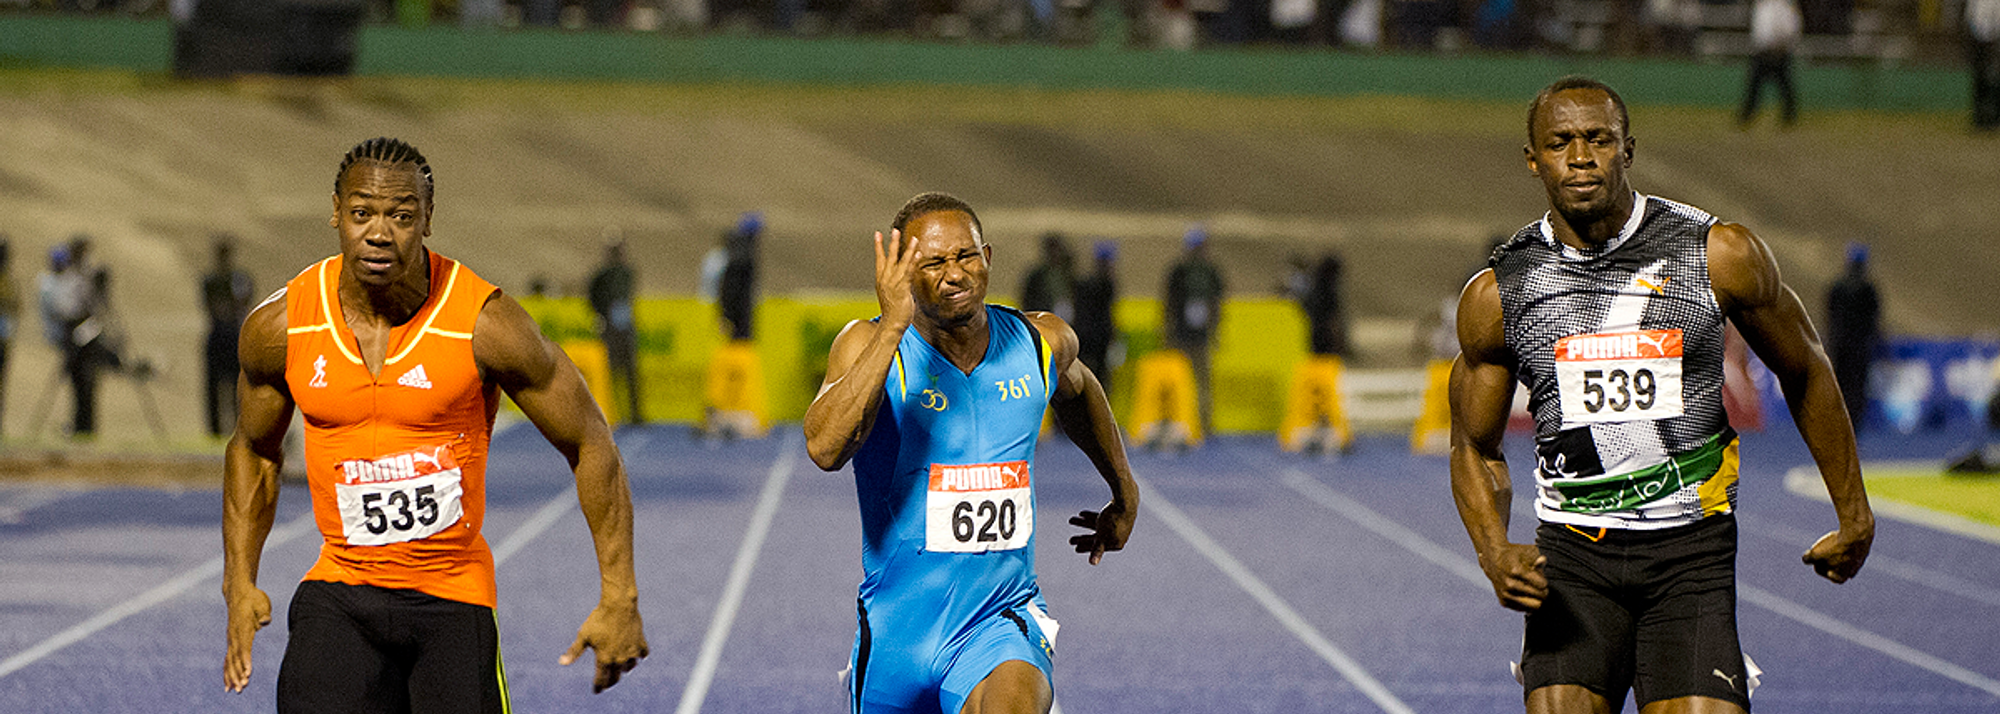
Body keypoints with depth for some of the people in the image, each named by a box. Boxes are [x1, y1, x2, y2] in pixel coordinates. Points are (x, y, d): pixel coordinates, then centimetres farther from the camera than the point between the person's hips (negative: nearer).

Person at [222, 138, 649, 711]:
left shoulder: (484, 324, -13)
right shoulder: (279, 328, -4)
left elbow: (589, 446, -3)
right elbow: (255, 450, 16)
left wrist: (618, 598, -5)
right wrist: (240, 584, 10)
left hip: (454, 598, -1)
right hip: (337, 595, 1)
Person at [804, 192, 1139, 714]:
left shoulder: (1042, 343, -1)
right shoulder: (869, 345, -12)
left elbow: (1075, 391, 25)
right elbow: (825, 449, -31)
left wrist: (1125, 496, 35)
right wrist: (894, 325, -34)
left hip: (1003, 622, 0)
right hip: (899, 627, 0)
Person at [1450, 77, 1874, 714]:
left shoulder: (1722, 255, -3)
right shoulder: (1495, 295, 1)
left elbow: (1804, 372, 12)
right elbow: (1475, 448, 11)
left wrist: (1854, 516, 18)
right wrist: (1495, 555, -7)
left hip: (1691, 552, -1)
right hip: (1572, 559, 1)